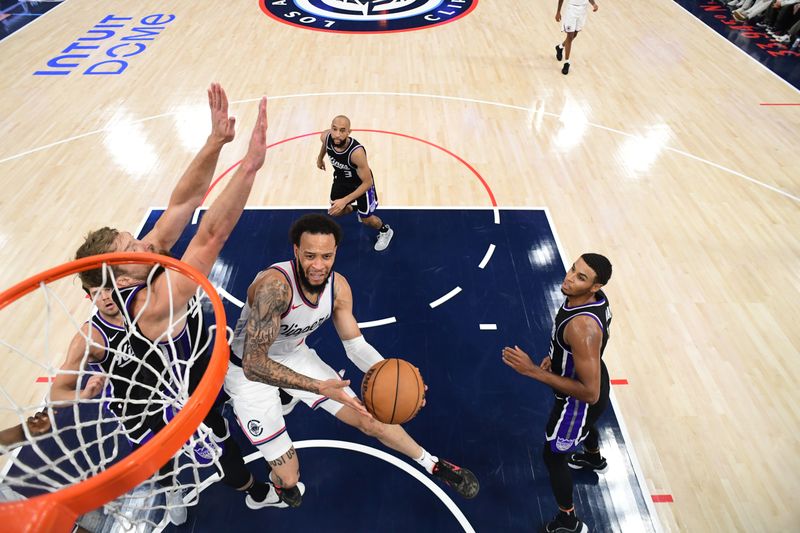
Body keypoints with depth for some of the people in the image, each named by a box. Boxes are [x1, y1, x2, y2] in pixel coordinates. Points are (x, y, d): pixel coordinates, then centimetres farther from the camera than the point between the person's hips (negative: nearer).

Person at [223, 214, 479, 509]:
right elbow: (254, 365, -39)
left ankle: (433, 465, 30)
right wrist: (319, 387, -48)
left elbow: (355, 344, -9)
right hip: (249, 370, -4)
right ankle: (271, 490, 35)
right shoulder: (274, 285, -37)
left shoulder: (338, 286, -17)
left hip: (295, 355, 5)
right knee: (289, 480, -5)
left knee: (369, 419, 7)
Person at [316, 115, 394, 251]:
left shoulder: (356, 152, -43)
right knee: (336, 211, 17)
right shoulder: (325, 137, -27)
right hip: (341, 179, 5)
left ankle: (385, 231, 43)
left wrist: (345, 201, -37)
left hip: (362, 183, -5)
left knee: (367, 219, 9)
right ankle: (356, 208, 51)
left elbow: (368, 182, -34)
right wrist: (320, 158, 20)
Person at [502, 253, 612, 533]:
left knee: (553, 456, 14)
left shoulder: (582, 327, -43)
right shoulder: (596, 297, -15)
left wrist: (533, 371, -40)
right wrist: (557, 356, 0)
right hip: (593, 377, 9)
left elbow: (589, 393, -38)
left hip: (581, 399, -8)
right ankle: (594, 459, 73)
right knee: (584, 424, 39)